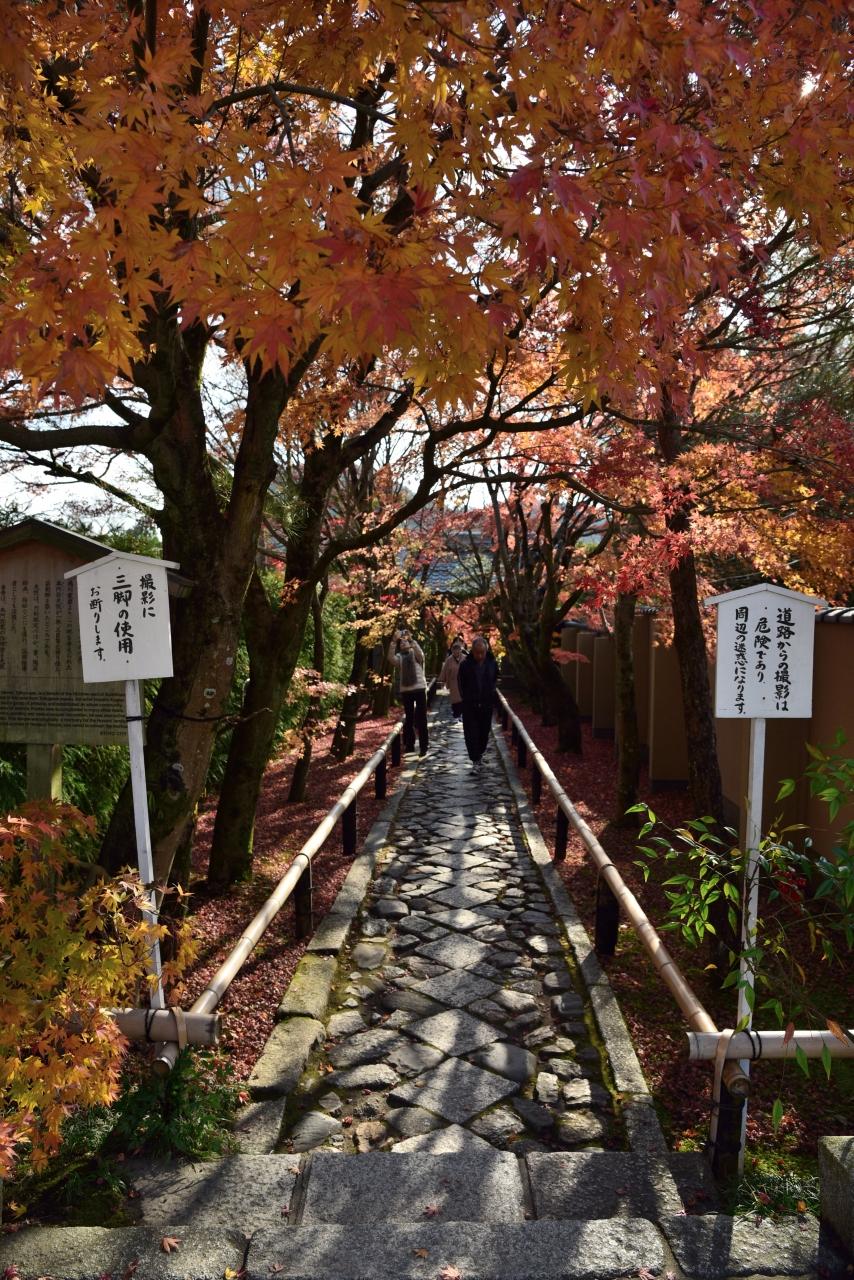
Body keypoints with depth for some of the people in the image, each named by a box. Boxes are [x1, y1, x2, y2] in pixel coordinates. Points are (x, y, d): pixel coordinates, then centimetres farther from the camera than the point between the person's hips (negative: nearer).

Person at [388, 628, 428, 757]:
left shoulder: (415, 653, 6)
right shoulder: (399, 657, 10)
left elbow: (420, 654, -18)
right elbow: (391, 658, -11)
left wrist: (411, 640, -27)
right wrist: (393, 641, -21)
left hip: (419, 688, -2)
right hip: (405, 690, 2)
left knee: (421, 719, -1)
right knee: (409, 718, 11)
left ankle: (423, 747, 2)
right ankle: (409, 745, 20)